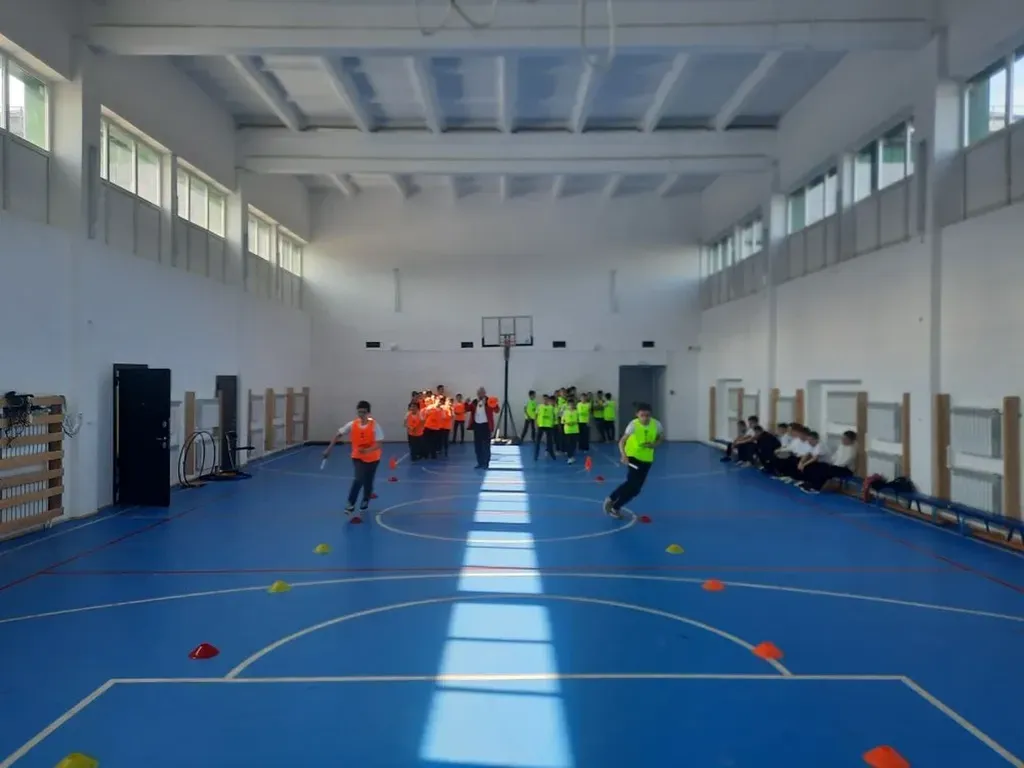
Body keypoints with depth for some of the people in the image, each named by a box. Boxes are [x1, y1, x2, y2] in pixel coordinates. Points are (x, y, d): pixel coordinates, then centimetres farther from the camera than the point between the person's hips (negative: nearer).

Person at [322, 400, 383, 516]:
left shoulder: (374, 425, -18)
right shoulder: (352, 425, -11)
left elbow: (379, 443, -23)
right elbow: (338, 434, -3)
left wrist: (368, 450, -41)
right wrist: (329, 449, -7)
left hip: (372, 458, 0)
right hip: (357, 457, 0)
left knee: (368, 481, 10)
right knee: (358, 479, -19)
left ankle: (365, 500, 37)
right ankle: (351, 503, -12)